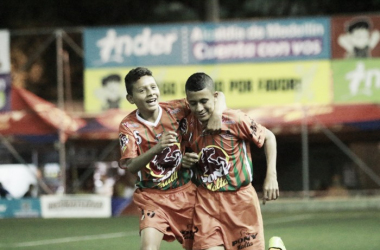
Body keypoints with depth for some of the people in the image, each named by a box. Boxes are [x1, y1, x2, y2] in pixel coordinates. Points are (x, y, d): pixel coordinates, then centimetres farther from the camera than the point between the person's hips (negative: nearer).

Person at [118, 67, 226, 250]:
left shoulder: (174, 109, -6)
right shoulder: (128, 126, -11)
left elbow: (218, 96, -1)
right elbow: (130, 166, -23)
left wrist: (217, 113, -24)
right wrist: (157, 148, -39)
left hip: (185, 192, 3)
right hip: (152, 197, -2)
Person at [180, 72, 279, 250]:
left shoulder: (234, 120, -14)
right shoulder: (187, 125, -2)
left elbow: (268, 137, -2)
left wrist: (271, 176, -11)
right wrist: (185, 161, -5)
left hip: (240, 200, -3)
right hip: (206, 202, 3)